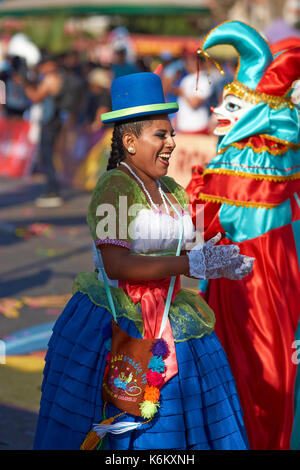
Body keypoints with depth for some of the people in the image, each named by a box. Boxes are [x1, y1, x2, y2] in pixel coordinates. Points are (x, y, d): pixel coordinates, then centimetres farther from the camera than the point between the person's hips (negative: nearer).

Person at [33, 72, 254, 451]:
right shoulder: (113, 187, -14)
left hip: (167, 323, 7)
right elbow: (116, 265, -23)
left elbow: (169, 257, 13)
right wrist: (192, 264, -24)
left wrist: (218, 264, -6)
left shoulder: (172, 191, 10)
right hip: (115, 324, -7)